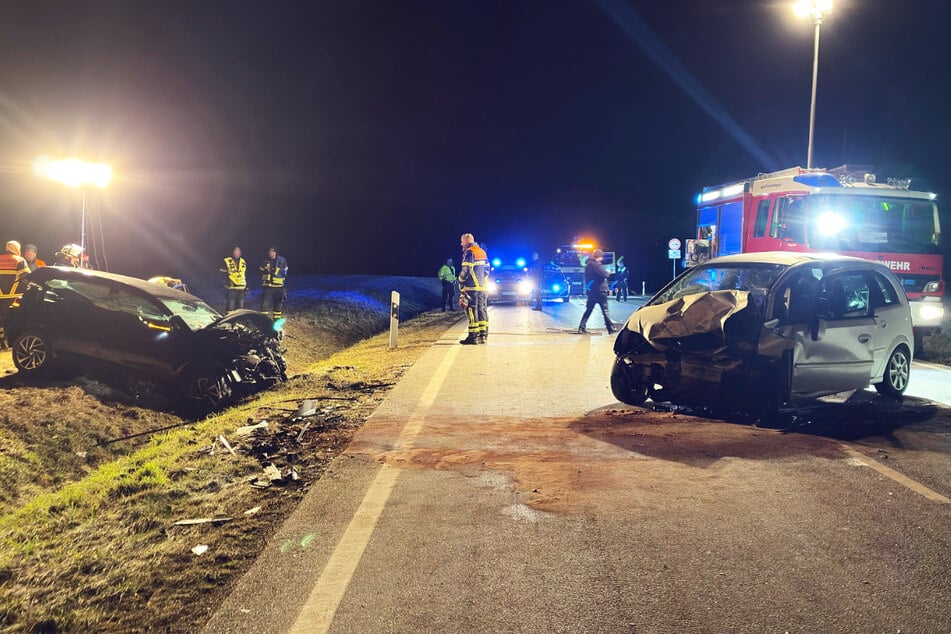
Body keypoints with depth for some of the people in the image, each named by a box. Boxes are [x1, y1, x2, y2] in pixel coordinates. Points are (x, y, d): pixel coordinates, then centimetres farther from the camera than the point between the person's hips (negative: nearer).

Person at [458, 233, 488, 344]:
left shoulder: (469, 252, -9)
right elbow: (487, 269, 20)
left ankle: (473, 336, -8)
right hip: (482, 287, 8)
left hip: (472, 287, -8)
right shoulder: (482, 252, 18)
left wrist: (461, 284, -7)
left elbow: (465, 271, -16)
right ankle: (482, 335, 10)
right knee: (481, 310, 9)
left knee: (472, 311, -7)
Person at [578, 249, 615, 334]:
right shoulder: (596, 264, -14)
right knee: (605, 310, -1)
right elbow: (604, 274, -19)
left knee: (588, 310, 11)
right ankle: (610, 328, 3)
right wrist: (607, 272, 1)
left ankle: (581, 328, 6)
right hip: (599, 290, -8)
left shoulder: (588, 264, 13)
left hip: (590, 290, 8)